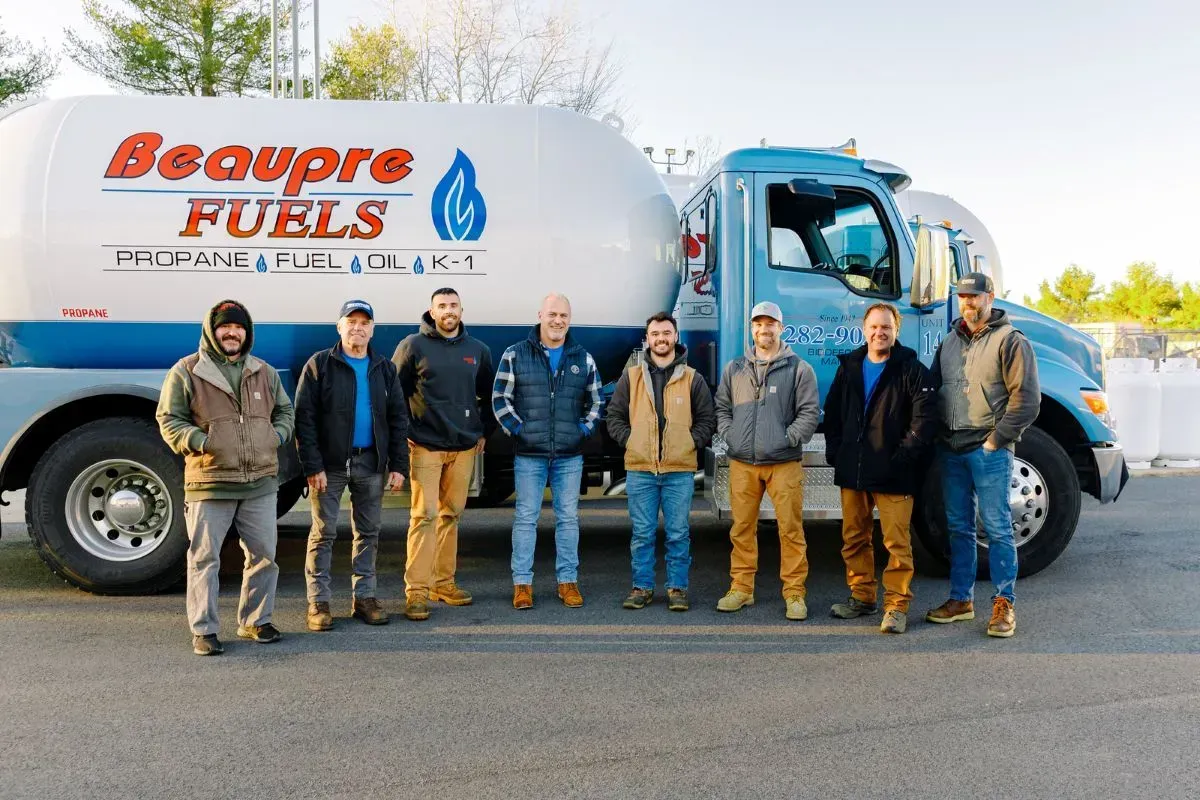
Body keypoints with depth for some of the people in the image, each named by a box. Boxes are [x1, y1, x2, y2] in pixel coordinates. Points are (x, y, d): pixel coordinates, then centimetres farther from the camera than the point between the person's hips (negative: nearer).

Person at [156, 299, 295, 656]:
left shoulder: (264, 372, 13)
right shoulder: (187, 371, -1)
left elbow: (285, 411, 23)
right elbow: (169, 420, 0)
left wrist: (278, 434, 4)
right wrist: (200, 442, -15)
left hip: (260, 482, 4)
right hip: (209, 483, -4)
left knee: (263, 554, 10)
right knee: (205, 558, 0)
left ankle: (255, 621, 25)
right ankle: (204, 630, 12)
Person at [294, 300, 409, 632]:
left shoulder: (384, 369, 10)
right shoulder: (320, 364, -2)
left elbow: (398, 419, 9)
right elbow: (304, 418, -7)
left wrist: (398, 465, 1)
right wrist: (312, 466, -14)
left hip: (371, 464, 4)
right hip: (330, 464, -4)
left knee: (368, 532, 10)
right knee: (323, 532, 1)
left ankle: (364, 597, 20)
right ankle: (318, 602, 9)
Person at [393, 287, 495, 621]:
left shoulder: (478, 350, 10)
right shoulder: (413, 346, -1)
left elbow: (488, 396, 20)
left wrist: (484, 432, 14)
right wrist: (404, 433, -3)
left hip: (465, 447, 4)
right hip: (426, 446, -4)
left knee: (451, 515, 10)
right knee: (424, 515, -7)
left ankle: (443, 582, 20)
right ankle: (416, 590, -3)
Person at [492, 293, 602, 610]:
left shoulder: (583, 359, 8)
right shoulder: (515, 355, 1)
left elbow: (595, 401, 16)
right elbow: (500, 398, 2)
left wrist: (585, 429, 5)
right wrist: (516, 428, -5)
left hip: (570, 455, 2)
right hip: (529, 454, -2)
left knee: (568, 517, 8)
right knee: (526, 517, 3)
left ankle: (568, 581, 17)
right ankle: (522, 583, 11)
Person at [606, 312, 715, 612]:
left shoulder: (692, 378, 6)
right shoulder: (631, 376, 7)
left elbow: (707, 420, 10)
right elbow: (614, 415, 12)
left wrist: (692, 443, -2)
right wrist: (628, 440, 0)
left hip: (680, 470, 0)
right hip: (640, 469, 1)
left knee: (678, 533, 5)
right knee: (642, 533, 7)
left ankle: (677, 588, 16)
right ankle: (642, 587, 18)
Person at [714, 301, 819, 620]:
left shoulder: (798, 368, 3)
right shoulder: (735, 369, 13)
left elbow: (809, 412, 0)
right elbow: (722, 408, 18)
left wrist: (788, 438, -9)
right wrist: (729, 436, 4)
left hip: (784, 463, -3)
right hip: (742, 463, 3)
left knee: (791, 529, -2)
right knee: (742, 528, 7)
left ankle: (794, 593, 8)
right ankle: (741, 589, 18)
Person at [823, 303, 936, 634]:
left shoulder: (911, 369, -3)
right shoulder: (849, 367, 12)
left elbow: (925, 417, -10)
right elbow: (832, 411, 18)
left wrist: (905, 455, -13)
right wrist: (834, 451, 9)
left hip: (893, 474, -5)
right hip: (852, 470, 6)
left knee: (897, 542, -4)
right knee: (854, 538, 13)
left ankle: (897, 605, 5)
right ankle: (862, 596, 26)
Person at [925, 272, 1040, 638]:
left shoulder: (1010, 341, -5)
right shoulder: (950, 342, 15)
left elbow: (1026, 399, -12)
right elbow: (934, 389, 19)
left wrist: (996, 440, -13)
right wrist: (937, 434, 8)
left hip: (989, 450, -6)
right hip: (951, 449, 6)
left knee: (997, 528, -2)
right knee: (958, 528, 12)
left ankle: (1004, 603, 8)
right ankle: (961, 599, 22)